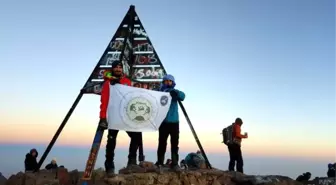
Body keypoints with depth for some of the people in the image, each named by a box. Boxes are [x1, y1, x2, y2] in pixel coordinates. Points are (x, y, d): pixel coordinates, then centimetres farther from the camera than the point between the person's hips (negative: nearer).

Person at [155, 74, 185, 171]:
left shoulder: (175, 93, 11)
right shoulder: (160, 92, 7)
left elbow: (182, 96, -10)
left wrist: (175, 91, -29)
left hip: (174, 121, 2)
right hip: (163, 122, -2)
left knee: (175, 143, 0)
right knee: (162, 143, -1)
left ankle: (175, 163, 4)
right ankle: (160, 162, 7)